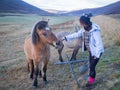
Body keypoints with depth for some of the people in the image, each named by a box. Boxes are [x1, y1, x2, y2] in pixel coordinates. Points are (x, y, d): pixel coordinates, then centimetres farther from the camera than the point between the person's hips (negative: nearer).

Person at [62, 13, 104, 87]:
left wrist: (97, 55, -21)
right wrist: (66, 38, 3)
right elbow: (77, 34, 7)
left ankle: (91, 80, 18)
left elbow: (99, 43, -25)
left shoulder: (95, 30, -28)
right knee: (91, 65, 15)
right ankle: (92, 79, 32)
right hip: (91, 51, 7)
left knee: (92, 66, -2)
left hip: (97, 51, -7)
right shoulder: (84, 29, -5)